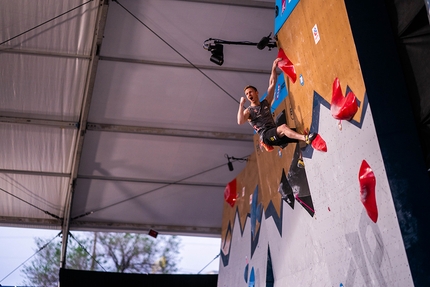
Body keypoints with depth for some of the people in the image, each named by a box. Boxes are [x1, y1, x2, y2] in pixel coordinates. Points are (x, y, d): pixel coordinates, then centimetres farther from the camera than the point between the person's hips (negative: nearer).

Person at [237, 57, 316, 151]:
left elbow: (272, 83, 17)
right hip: (265, 135, -8)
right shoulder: (248, 111, 8)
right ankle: (306, 138, -51)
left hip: (276, 134, 8)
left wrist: (274, 68, 9)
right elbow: (240, 121, -15)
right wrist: (241, 104, -15)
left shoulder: (266, 103, 21)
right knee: (283, 127, -36)